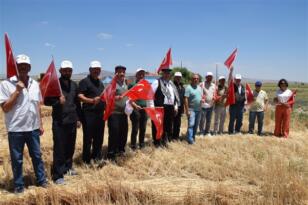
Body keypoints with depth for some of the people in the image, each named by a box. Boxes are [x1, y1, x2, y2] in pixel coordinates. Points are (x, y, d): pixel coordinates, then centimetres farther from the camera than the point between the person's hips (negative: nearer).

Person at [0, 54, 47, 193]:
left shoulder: (35, 84, 6)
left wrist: (40, 124, 11)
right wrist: (17, 91, -19)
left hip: (33, 128, 4)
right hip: (16, 129, -4)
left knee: (37, 156, 15)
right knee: (17, 159, 10)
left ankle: (41, 180, 29)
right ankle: (18, 185, 26)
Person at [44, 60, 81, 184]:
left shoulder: (74, 85, 10)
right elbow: (46, 101, -6)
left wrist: (79, 117, 15)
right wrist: (57, 100, -25)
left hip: (72, 121, 5)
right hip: (59, 122, -5)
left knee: (70, 146, 13)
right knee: (59, 148, -2)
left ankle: (68, 167, 32)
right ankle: (57, 175, 6)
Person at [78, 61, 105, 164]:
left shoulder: (100, 83, 18)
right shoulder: (84, 81, -5)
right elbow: (80, 96, -16)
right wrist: (92, 100, -31)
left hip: (100, 114, 7)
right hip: (89, 114, -7)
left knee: (99, 138, 13)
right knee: (88, 138, -1)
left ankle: (97, 157, 25)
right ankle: (86, 160, 10)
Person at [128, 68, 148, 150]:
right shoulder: (132, 85, -3)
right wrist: (135, 105, -23)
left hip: (144, 109, 6)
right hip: (135, 110, -5)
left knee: (143, 129, 11)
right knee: (135, 129, -3)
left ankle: (142, 145, 24)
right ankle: (133, 147, 7)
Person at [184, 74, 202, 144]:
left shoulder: (199, 87, 13)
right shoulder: (188, 87, -10)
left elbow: (201, 96, 24)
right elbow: (186, 99, -14)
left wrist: (202, 99, -1)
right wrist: (187, 110, -19)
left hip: (198, 109, 7)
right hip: (191, 109, -7)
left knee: (196, 125, 11)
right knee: (191, 124, -12)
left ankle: (193, 137, 23)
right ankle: (190, 139, -9)